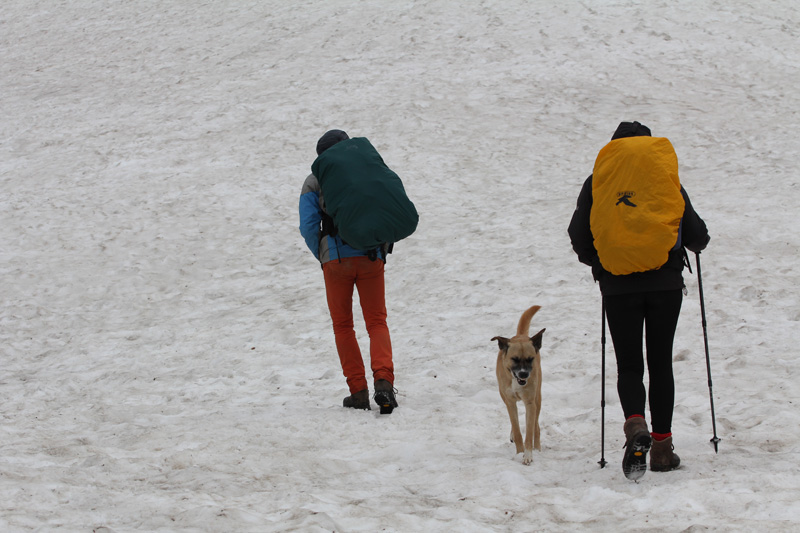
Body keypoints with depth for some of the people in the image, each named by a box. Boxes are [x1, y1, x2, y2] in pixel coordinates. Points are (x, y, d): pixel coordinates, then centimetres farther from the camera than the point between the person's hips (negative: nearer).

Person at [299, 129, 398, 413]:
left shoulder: (314, 182, 6)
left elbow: (308, 226, -4)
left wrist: (322, 257, 9)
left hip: (335, 259, -1)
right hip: (371, 258, 1)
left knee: (343, 326, 12)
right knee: (377, 322, 6)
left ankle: (358, 391, 5)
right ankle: (383, 381, -18)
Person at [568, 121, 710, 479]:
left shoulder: (597, 183, 3)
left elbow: (579, 237, 0)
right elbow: (695, 233, 1)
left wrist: (597, 262, 19)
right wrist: (698, 243, 24)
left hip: (619, 286, 0)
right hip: (666, 284, 0)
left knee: (629, 365, 5)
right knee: (660, 364, 11)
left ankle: (635, 426, -24)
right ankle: (662, 446, 9)